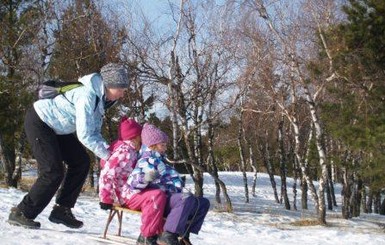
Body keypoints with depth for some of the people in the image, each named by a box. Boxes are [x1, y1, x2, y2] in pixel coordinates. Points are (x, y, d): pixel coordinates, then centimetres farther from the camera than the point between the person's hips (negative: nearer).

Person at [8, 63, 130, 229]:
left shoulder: (101, 97, 0)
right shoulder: (87, 95, -30)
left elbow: (94, 131, 1)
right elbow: (84, 135, -32)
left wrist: (107, 149, -16)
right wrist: (107, 155, -25)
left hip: (56, 127, 10)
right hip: (39, 122, -10)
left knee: (81, 162, 3)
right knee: (53, 172, -14)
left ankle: (62, 209, 8)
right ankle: (21, 213, -3)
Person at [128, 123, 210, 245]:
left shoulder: (160, 159, 24)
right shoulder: (147, 160, -7)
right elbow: (132, 181, -21)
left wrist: (183, 190, 28)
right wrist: (145, 178, -40)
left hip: (172, 196, 10)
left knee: (203, 203, 6)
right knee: (188, 199, -34)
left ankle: (183, 234, 1)